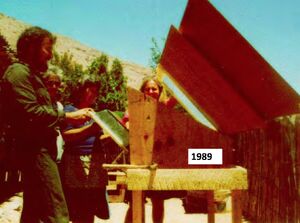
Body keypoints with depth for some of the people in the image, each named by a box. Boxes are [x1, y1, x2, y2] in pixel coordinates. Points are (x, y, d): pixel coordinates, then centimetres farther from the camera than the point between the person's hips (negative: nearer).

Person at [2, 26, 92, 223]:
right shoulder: (19, 71, -8)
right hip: (36, 150, -11)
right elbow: (30, 112, -20)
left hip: (39, 149, 11)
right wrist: (68, 116, -17)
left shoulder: (31, 74, 23)